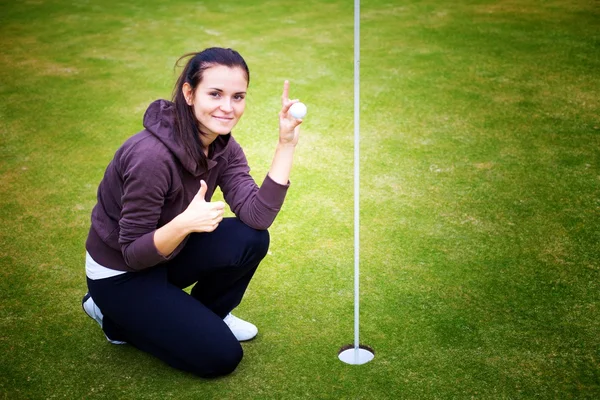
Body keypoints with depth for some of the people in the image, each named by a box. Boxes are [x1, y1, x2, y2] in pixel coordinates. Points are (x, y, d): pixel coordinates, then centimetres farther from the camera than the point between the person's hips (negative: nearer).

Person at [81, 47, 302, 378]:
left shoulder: (223, 147, -8)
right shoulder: (151, 155, -31)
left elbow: (257, 216, -20)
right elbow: (133, 254, -24)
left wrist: (286, 144, -25)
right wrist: (184, 224, -42)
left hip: (166, 254, 7)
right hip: (120, 274, -7)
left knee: (251, 239, -16)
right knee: (221, 356, -11)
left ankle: (204, 315, 10)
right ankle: (120, 319, 8)